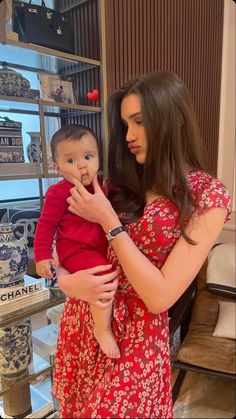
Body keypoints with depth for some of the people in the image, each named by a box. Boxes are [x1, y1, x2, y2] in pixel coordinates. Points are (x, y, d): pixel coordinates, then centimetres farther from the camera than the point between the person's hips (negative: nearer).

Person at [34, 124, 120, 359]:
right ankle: (103, 328, -7)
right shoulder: (59, 192, -12)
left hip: (100, 249, 9)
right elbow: (46, 225, -10)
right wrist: (42, 256, -14)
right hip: (76, 251, -8)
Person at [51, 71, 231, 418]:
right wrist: (65, 278, -17)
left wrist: (108, 219, -21)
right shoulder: (124, 182, -1)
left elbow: (161, 296, -22)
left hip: (134, 336, -5)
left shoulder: (208, 196, -16)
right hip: (81, 318, 5)